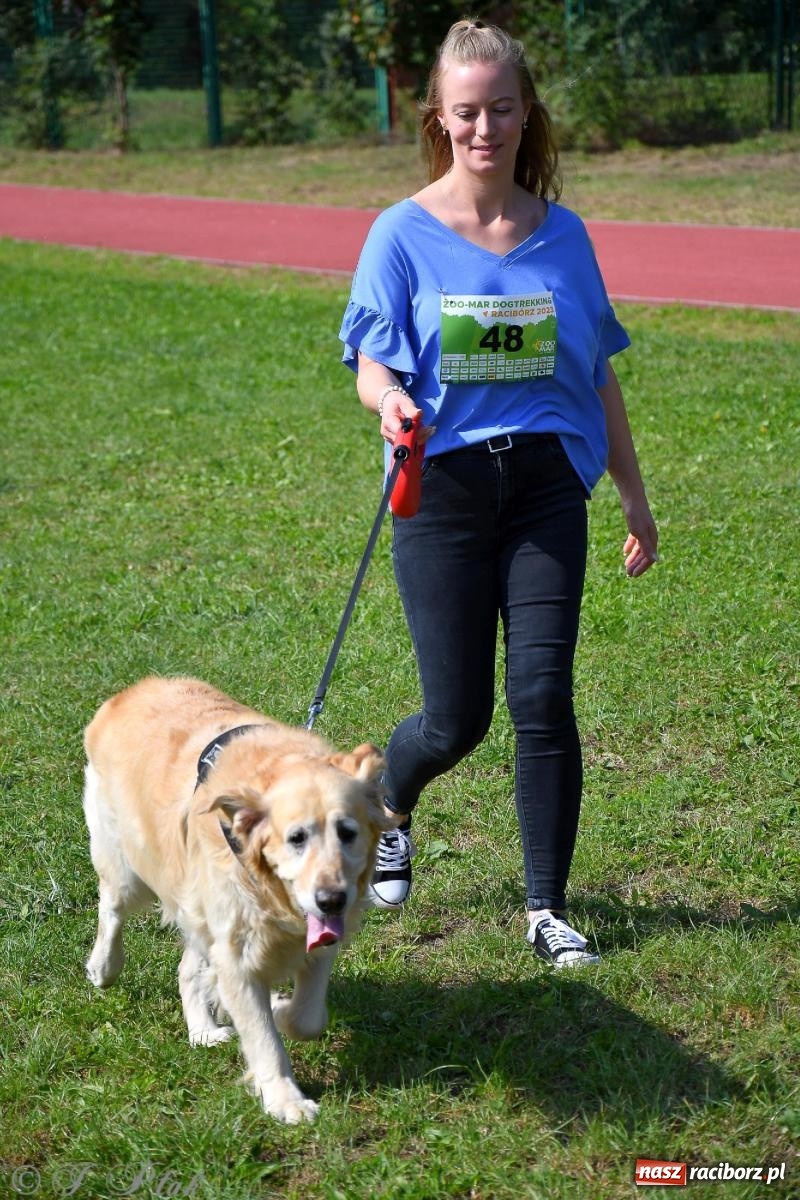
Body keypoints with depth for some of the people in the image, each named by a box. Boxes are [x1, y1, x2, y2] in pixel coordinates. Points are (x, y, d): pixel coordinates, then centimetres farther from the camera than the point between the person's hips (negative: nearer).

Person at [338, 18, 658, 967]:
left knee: (543, 698, -7)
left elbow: (596, 376, 13)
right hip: (443, 492, -2)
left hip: (546, 488, 2)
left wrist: (635, 498, 15)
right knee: (457, 719, 1)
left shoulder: (563, 235, 7)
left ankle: (547, 908, 7)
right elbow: (372, 363, -7)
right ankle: (385, 807, 36)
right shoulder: (405, 233, -2)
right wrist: (391, 402, -31)